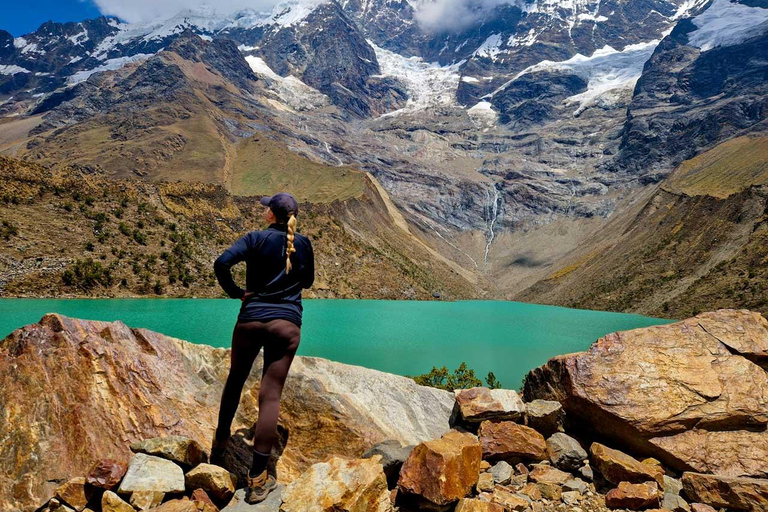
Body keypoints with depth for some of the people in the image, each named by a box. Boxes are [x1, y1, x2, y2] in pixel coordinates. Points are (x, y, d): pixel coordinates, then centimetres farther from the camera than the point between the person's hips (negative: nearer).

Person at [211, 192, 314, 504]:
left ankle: (219, 445, 41)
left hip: (251, 319, 0)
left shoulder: (255, 238, -3)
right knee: (271, 395, 0)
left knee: (235, 381, 22)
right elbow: (308, 282, 17)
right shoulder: (303, 244, 4)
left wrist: (235, 292, -4)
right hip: (287, 323, 1)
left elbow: (221, 263, -18)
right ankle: (257, 479, 1)